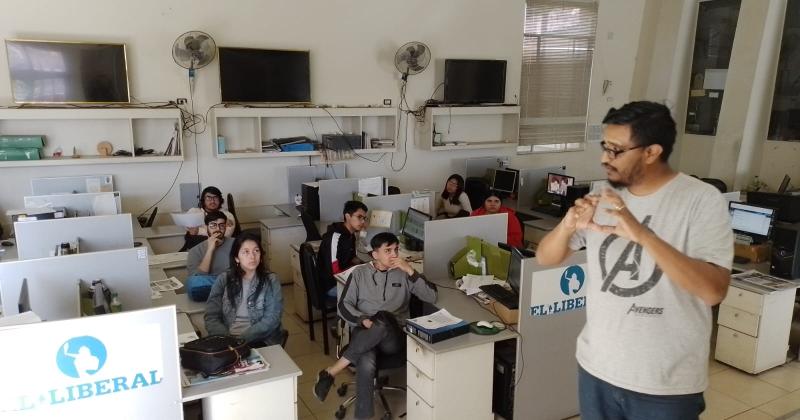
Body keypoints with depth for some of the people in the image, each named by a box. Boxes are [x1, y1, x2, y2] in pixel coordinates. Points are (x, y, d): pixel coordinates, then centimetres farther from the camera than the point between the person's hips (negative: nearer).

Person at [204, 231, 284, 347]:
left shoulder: (271, 281, 1)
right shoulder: (223, 279, 6)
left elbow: (271, 320, -6)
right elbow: (211, 318, 3)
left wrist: (243, 338, -17)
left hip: (260, 341, -2)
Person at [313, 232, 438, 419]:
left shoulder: (403, 274, 10)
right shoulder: (359, 273, 9)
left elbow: (431, 297, 1)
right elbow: (344, 306, 4)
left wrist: (411, 271, -9)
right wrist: (363, 320, -16)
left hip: (394, 337, 1)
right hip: (363, 332, 0)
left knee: (383, 319, -38)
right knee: (366, 364, -37)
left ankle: (331, 371, -28)